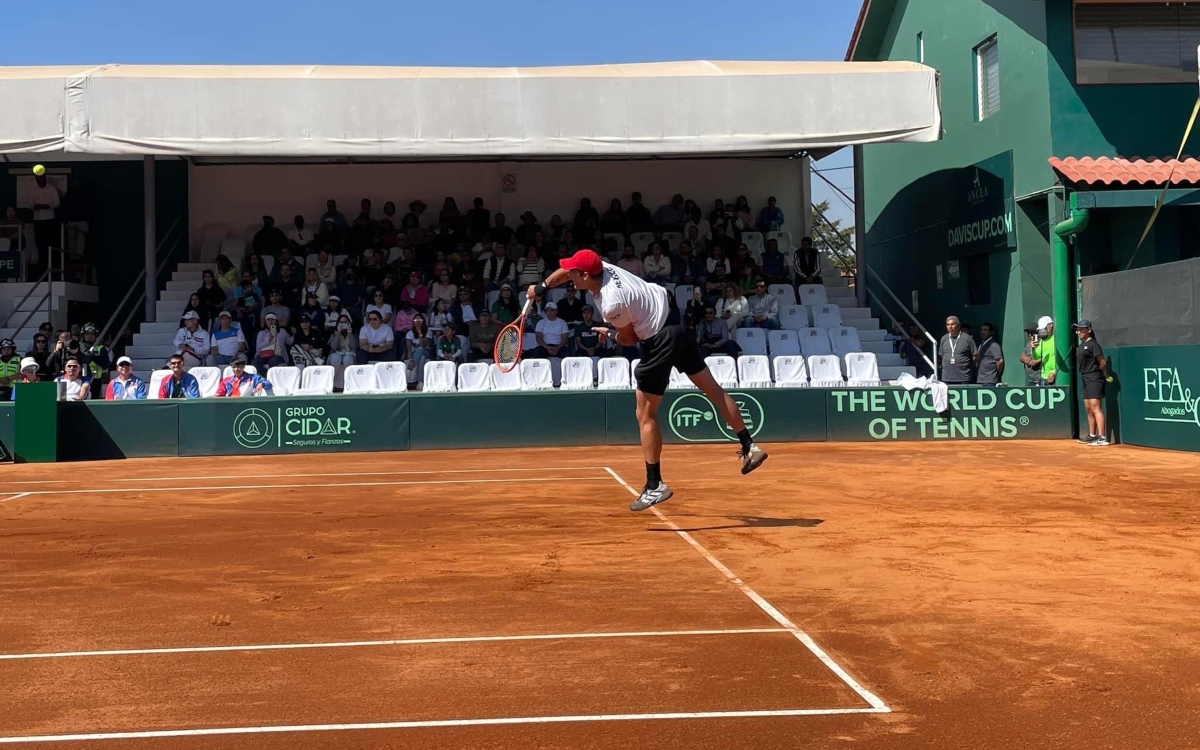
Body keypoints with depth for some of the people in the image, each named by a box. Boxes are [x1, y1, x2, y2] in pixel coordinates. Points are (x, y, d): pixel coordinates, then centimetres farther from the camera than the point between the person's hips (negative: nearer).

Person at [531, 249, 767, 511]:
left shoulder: (611, 304, -25)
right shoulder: (603, 268, -3)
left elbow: (630, 338, -7)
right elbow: (565, 271, 18)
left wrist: (609, 334, 11)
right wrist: (541, 288, 25)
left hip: (660, 341, -9)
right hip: (676, 323, 10)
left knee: (645, 415, 0)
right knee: (712, 389, 13)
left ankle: (655, 486, 4)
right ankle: (749, 447, 20)